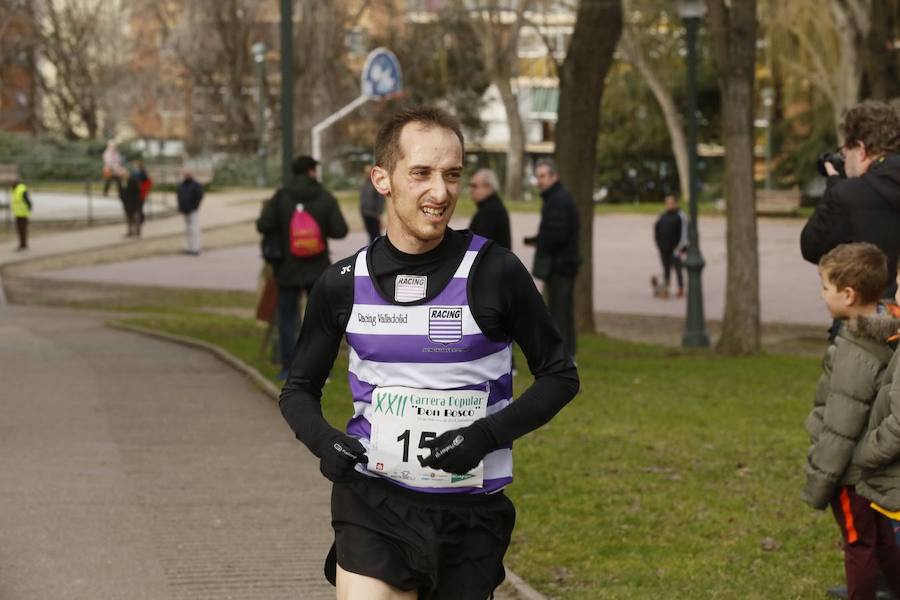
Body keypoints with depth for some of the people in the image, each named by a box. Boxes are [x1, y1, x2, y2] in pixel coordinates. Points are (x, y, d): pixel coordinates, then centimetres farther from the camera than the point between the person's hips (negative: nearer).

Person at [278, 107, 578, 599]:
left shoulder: (495, 273, -7)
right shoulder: (343, 284, 1)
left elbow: (559, 375, 2)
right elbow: (299, 388, 14)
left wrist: (487, 435, -14)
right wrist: (321, 439, -8)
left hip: (469, 513, 0)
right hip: (373, 506, 0)